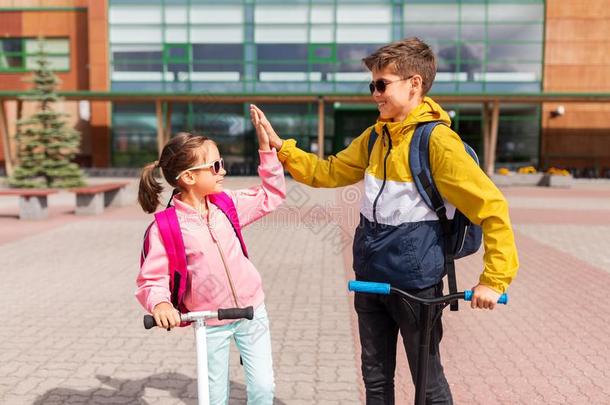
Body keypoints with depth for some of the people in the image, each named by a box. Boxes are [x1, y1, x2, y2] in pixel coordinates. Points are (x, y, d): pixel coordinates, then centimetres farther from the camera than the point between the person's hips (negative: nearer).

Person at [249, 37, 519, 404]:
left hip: (414, 278, -7)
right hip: (371, 274, 7)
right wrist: (280, 148, 5)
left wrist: (494, 280, -20)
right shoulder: (376, 136, 7)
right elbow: (329, 173, 16)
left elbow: (492, 207, -19)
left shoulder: (437, 139, -18)